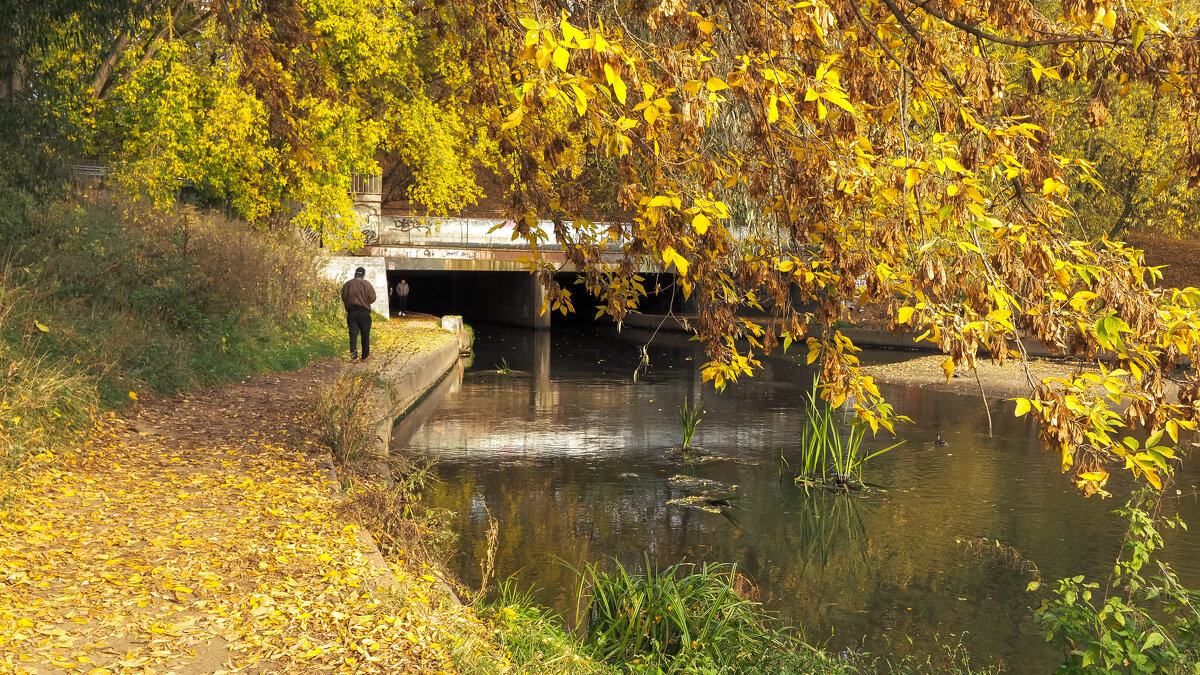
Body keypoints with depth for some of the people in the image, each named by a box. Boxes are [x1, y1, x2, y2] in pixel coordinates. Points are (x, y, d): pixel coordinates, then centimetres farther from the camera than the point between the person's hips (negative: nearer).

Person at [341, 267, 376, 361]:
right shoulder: (367, 284, -5)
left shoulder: (347, 284, 3)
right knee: (365, 335, 9)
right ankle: (365, 355, 16)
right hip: (364, 312, -2)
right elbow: (372, 298, -8)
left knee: (353, 333, 1)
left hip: (351, 312, 2)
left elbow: (344, 298, 2)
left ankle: (353, 352, -20)